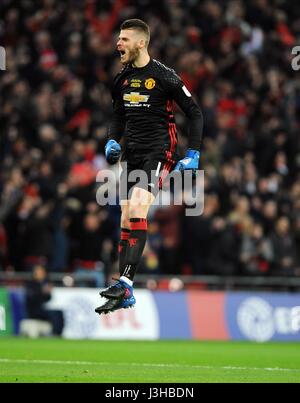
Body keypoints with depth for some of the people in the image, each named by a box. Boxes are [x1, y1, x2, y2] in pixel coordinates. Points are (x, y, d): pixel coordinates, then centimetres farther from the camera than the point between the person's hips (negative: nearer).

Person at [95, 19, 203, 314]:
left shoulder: (164, 77, -9)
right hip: (131, 154, 7)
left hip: (159, 152, -7)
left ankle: (125, 283, -29)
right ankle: (125, 297, 5)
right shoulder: (122, 79, 10)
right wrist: (112, 141, 5)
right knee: (126, 219, 3)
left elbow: (195, 113, -3)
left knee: (137, 209, -24)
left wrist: (193, 154, -8)